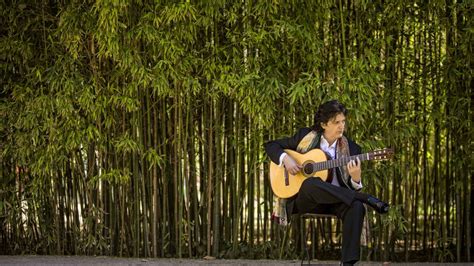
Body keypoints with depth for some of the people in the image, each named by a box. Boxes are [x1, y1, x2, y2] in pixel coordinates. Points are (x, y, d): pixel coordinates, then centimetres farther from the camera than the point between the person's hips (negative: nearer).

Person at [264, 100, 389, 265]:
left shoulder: (351, 149, 5)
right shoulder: (305, 136, 4)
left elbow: (353, 189, 3)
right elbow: (271, 145, 11)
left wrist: (356, 178, -22)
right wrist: (285, 158, -10)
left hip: (335, 200, 1)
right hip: (304, 200, -1)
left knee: (356, 207, -34)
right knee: (311, 183, -39)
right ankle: (367, 199, -33)